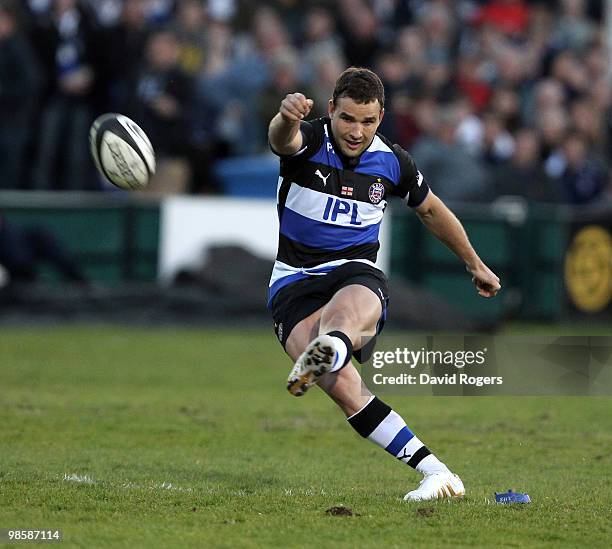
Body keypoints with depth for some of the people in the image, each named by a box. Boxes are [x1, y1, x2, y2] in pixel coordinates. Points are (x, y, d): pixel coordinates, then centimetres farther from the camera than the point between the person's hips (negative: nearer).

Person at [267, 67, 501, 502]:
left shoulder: (393, 162, 5)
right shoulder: (308, 141, -5)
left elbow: (431, 209, 24)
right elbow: (283, 139, -31)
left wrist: (475, 264, 33)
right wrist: (287, 116, -56)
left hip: (357, 274, 2)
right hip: (295, 282, -2)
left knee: (346, 312, -40)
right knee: (342, 386, -26)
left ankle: (329, 349, -76)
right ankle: (433, 471, -27)